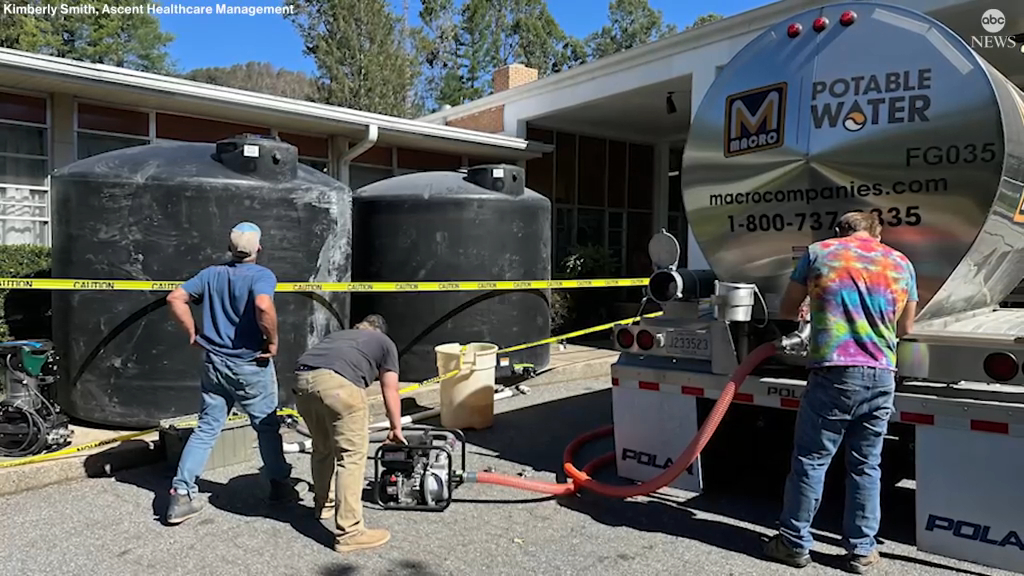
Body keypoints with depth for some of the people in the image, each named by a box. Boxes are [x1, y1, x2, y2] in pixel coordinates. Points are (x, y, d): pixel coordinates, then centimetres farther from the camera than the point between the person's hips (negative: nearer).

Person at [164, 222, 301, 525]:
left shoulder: (211, 274, 7)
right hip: (251, 366, -5)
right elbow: (263, 306, -31)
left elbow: (175, 298, 3)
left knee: (207, 428, 10)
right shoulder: (262, 275, -12)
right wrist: (273, 341, -18)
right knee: (267, 427, 12)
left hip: (214, 362, 5)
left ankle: (181, 495, 5)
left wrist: (193, 334, 7)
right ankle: (279, 485, 24)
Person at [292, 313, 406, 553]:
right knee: (352, 456, 1)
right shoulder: (385, 343, 28)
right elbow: (390, 392, 28)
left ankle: (324, 504, 42)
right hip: (338, 382, -6)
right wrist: (396, 428, 41)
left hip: (302, 379, 6)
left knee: (322, 448, 25)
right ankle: (349, 532, 1)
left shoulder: (337, 335, 41)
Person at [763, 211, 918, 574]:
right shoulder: (902, 264, 12)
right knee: (866, 465, 13)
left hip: (834, 373, -3)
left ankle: (795, 543, 15)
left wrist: (808, 311, 37)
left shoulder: (818, 252, 5)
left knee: (810, 460, 6)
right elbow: (905, 329, 22)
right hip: (882, 377, 3)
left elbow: (787, 311, 15)